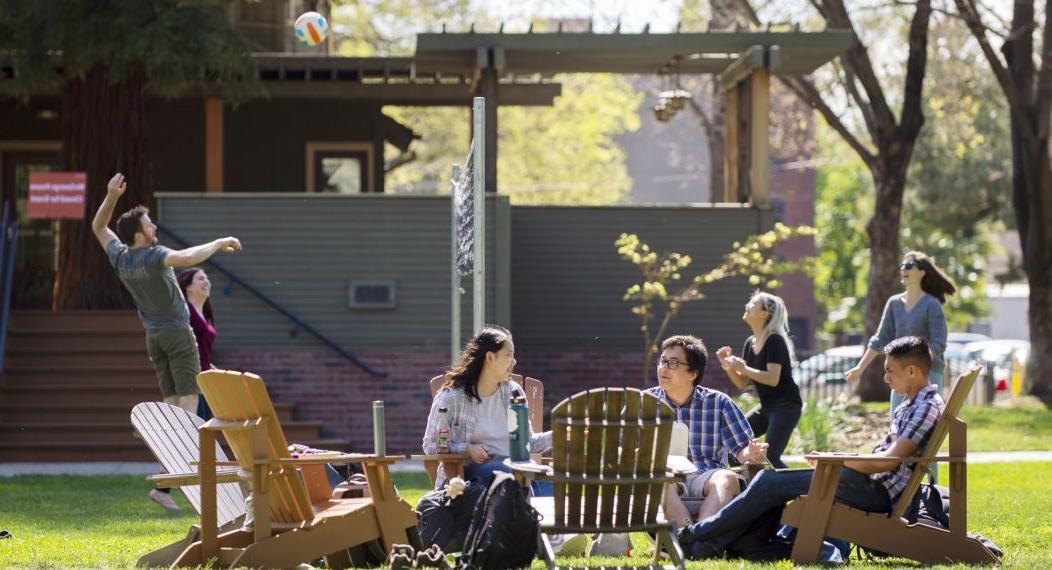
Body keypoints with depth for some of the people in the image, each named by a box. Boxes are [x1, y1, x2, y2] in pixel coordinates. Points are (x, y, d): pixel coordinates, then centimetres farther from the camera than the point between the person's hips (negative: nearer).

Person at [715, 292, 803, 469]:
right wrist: (728, 366, -6)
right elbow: (742, 383, 11)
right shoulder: (750, 343, 8)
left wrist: (743, 368, -26)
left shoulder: (775, 341, -16)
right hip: (766, 406, 9)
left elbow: (773, 379, -26)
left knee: (770, 457, -20)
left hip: (786, 406, -9)